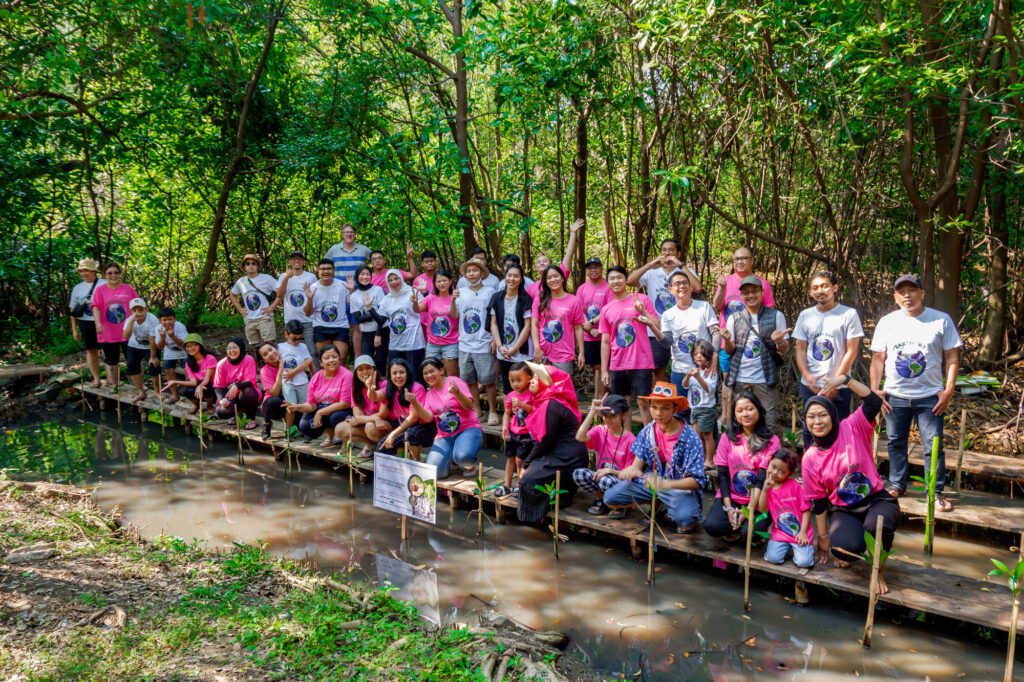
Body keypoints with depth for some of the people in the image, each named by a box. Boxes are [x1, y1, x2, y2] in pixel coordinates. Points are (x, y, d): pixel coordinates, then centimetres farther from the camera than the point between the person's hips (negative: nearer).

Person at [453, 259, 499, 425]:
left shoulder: (489, 292, -2)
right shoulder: (461, 292, 8)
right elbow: (454, 316, 7)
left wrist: (495, 339, -8)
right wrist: (453, 300, -10)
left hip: (484, 345, -4)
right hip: (465, 344, 4)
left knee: (488, 380, -2)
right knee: (469, 379, 12)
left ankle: (492, 411, 12)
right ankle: (476, 410, 25)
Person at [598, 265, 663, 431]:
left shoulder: (642, 299, 1)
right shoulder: (606, 309, 9)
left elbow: (658, 327, -1)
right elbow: (605, 342, 11)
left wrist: (643, 311, -16)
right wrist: (604, 371, 7)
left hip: (641, 363, -3)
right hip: (617, 366, 3)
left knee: (644, 403, -4)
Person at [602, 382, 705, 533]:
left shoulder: (690, 438, -16)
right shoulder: (647, 432, -3)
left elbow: (696, 481, -18)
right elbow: (638, 463, 1)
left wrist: (665, 484, -33)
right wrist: (633, 470, -25)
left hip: (680, 488, -5)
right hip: (649, 482, 5)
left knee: (684, 518, -37)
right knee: (610, 498, -12)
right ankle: (657, 504, 9)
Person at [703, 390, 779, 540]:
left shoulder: (771, 441, -2)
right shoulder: (728, 437, 4)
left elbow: (763, 479, -9)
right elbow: (722, 474, 0)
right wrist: (728, 508, -12)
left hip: (757, 500, -2)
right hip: (730, 496, 2)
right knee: (712, 526, -25)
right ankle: (735, 527, 7)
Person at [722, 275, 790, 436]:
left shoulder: (776, 316, 3)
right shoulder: (734, 318, 9)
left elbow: (785, 349, 4)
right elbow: (731, 350, 10)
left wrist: (780, 341, -19)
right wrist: (727, 340, -12)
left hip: (765, 380, -2)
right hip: (740, 380, 2)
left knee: (772, 424, -4)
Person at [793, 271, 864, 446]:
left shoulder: (849, 314, -1)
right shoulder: (805, 315, 10)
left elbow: (852, 351, -5)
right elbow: (800, 348, 8)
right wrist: (807, 375, -7)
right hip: (809, 386, 3)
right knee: (809, 431, 9)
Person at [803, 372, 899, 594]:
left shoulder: (852, 429, -7)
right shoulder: (809, 459, -3)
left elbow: (875, 401, -21)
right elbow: (818, 501, 3)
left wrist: (845, 380, -31)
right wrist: (823, 537, 7)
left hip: (876, 500, -1)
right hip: (842, 510, 1)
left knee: (878, 525, -37)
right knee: (845, 547, -30)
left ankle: (877, 570, -5)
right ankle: (848, 552, 13)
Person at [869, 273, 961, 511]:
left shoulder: (941, 320, 1)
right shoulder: (887, 322, 6)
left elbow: (952, 357, 2)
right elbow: (878, 358, 8)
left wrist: (949, 390, -6)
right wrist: (875, 389, 0)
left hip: (930, 396, -2)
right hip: (895, 396, 2)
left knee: (934, 445, -3)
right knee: (896, 443, 11)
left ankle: (936, 492, 8)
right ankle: (896, 485, 25)